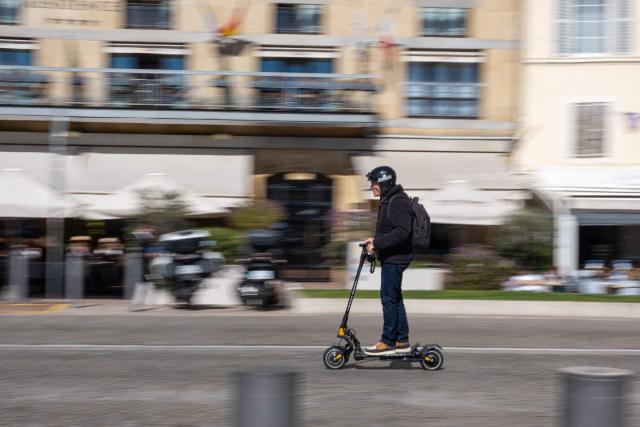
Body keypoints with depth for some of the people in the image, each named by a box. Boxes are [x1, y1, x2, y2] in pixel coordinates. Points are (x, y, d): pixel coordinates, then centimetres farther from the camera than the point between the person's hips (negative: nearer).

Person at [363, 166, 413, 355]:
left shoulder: (398, 202, -17)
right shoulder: (388, 201, 16)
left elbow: (402, 232, -26)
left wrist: (377, 242, -26)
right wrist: (375, 242, 9)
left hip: (395, 258, -11)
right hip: (391, 257, 11)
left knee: (388, 298, -7)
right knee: (395, 298, 13)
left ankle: (388, 342, -3)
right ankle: (402, 341, 19)